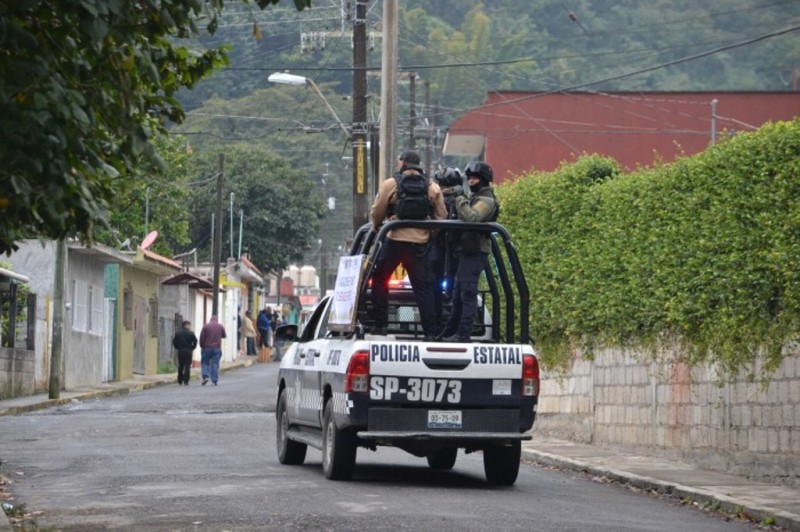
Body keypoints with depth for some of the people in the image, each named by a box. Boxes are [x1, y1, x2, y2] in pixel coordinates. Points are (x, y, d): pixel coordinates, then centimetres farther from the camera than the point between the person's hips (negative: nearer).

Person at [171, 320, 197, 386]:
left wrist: (177, 348, 12)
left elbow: (174, 341, 1)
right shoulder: (191, 333, -5)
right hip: (188, 351, -3)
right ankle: (186, 381, -7)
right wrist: (192, 348, 5)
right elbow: (195, 341, -9)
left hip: (180, 351, 3)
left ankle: (180, 381, 14)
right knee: (187, 367, -1)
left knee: (180, 366, 13)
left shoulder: (177, 333, 3)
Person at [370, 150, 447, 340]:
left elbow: (377, 212, 1)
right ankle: (430, 331, 2)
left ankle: (380, 324, 10)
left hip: (395, 240, -3)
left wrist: (376, 226, 21)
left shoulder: (390, 184, -3)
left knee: (379, 280, 13)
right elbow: (441, 216, 8)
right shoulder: (433, 187, 7)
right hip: (420, 244, 3)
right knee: (423, 287, 8)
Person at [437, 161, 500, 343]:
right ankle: (450, 331, 22)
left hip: (475, 253, -11)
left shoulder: (486, 200, -11)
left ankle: (463, 333, -11)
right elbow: (466, 218, 14)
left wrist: (461, 198, -22)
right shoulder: (475, 197, 22)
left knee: (468, 293, -11)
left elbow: (472, 218, -28)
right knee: (458, 294, 15)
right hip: (467, 251, 11)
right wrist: (460, 198, 1)